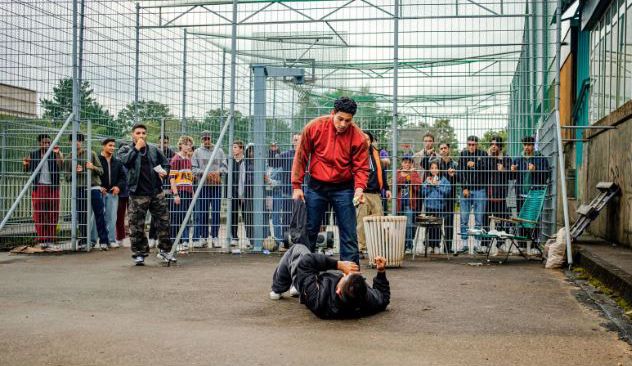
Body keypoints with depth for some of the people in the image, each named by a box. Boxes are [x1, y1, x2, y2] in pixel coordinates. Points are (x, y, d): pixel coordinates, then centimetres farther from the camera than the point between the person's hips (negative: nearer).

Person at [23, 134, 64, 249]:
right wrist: (25, 164, -13)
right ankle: (41, 240, 4)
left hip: (52, 188, -1)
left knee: (53, 215, 0)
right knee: (39, 215, -1)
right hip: (38, 187, 1)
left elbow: (61, 168, -12)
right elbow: (27, 170, 9)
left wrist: (57, 154, -23)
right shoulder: (33, 155, 8)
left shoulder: (56, 154, 3)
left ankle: (51, 240, 6)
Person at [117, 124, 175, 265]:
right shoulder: (125, 149, 3)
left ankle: (165, 251, 20)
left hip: (156, 191, 4)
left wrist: (164, 172, 3)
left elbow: (165, 163, 23)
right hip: (138, 194, -3)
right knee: (136, 226, -1)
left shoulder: (153, 149, 13)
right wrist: (136, 148, -13)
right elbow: (125, 160, -19)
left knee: (164, 221, 7)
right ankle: (139, 253, 10)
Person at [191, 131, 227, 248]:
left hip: (217, 185, 1)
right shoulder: (197, 152, 7)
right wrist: (205, 173, -14)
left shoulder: (219, 151, 11)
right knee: (202, 212, 0)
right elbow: (194, 169, 2)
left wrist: (218, 172, -12)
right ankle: (203, 237, 6)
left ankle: (215, 237, 7)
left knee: (216, 212, 1)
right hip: (202, 185, -1)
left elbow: (224, 166, 8)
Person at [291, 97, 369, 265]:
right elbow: (301, 157, -1)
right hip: (316, 187, 1)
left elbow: (361, 167, -5)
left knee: (349, 235, -1)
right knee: (309, 231, 8)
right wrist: (297, 186, -2)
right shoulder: (314, 127, -9)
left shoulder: (358, 136, -10)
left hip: (343, 188, 0)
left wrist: (359, 188, -23)